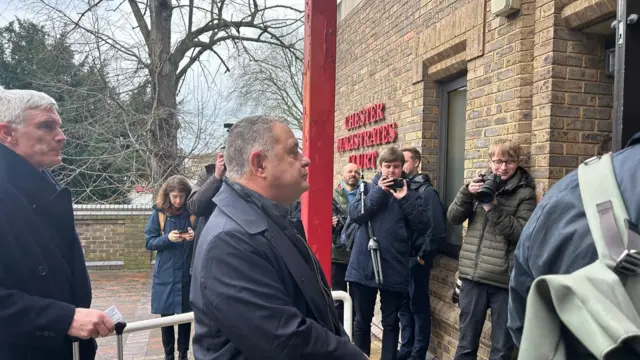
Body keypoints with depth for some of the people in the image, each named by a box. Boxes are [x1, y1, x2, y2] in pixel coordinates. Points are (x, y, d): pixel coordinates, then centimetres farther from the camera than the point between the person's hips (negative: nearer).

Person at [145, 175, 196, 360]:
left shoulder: (193, 212, -3)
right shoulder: (158, 213, -4)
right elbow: (149, 242, -3)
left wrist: (195, 237, -20)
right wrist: (167, 238, -21)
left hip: (187, 274, 0)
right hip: (165, 275, 0)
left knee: (186, 315, 10)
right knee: (166, 316, 10)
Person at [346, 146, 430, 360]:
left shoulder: (410, 193, 6)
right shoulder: (369, 188, 7)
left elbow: (423, 226, -6)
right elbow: (354, 214, -9)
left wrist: (405, 199, -13)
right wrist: (379, 192, -13)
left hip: (394, 269, 0)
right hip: (363, 266, 1)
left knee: (391, 323, 12)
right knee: (362, 321, 13)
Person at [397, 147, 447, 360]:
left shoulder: (426, 191, -9)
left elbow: (437, 228, -14)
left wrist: (423, 256, -11)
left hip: (416, 258, -6)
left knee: (418, 306, 5)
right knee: (403, 305, 15)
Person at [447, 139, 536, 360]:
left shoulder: (525, 193, -1)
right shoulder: (481, 185, 8)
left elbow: (522, 233, -13)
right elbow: (453, 218, 3)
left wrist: (493, 208, -19)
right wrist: (467, 192, -12)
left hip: (505, 279, -3)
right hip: (473, 275, 3)